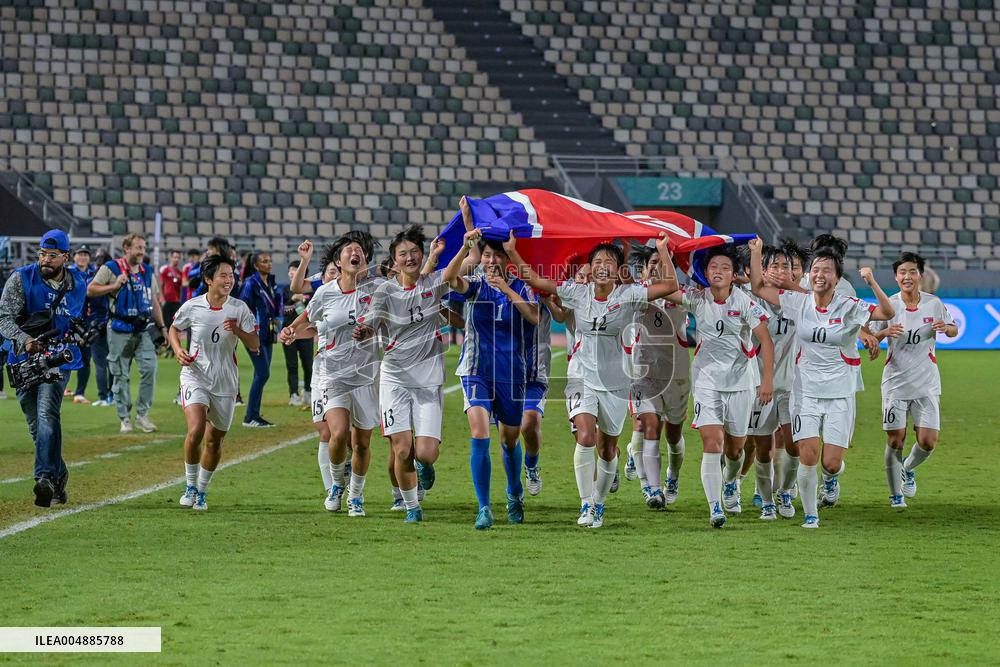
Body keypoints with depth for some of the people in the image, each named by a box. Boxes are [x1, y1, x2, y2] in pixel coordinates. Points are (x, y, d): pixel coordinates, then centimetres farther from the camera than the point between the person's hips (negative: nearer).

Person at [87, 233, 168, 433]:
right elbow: (90, 290, -7)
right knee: (120, 376, 1)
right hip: (120, 330, -4)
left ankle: (142, 415, 1)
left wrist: (161, 327, 19)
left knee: (150, 368, -9)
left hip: (143, 330, 4)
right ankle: (125, 418, 10)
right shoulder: (111, 268, -3)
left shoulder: (147, 272, 13)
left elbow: (154, 302, 21)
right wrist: (114, 286, -18)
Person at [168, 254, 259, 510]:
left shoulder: (239, 309, -3)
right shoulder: (192, 307, -5)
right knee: (195, 431, -21)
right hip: (195, 376, -2)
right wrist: (178, 350, -4)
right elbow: (174, 329, 15)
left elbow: (254, 345, -3)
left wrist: (238, 330, -22)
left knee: (214, 441, 9)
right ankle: (190, 486, -1)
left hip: (225, 383, 2)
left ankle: (202, 492, 29)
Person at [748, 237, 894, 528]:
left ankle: (831, 480, 33)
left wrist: (872, 283, -32)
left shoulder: (849, 307, -7)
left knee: (831, 462, -5)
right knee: (807, 456, -11)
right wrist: (756, 253, -2)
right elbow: (759, 288, 8)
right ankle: (810, 514, 8)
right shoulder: (798, 302, 1)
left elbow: (887, 313, -19)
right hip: (806, 392, 1)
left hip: (840, 395, -1)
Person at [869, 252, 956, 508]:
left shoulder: (933, 303, -2)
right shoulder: (889, 305, -6)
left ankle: (909, 468, 28)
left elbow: (953, 331, 12)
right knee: (895, 440, -2)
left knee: (928, 441, -5)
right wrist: (885, 332, -25)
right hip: (896, 382, -1)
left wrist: (946, 328, -12)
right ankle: (895, 494, 16)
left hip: (926, 383, 1)